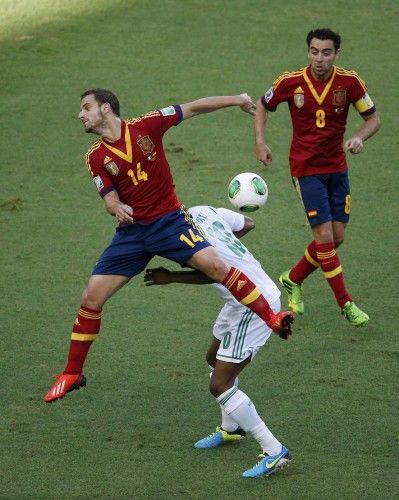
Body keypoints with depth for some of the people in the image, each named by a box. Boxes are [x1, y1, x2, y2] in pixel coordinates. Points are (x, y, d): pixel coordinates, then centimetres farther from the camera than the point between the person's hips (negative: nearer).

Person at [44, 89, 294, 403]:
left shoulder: (145, 127, -6)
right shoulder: (96, 157, 1)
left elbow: (192, 109, 0)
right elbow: (110, 199, -4)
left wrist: (237, 100, -1)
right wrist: (117, 208, -29)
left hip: (169, 221, -3)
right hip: (132, 231, 3)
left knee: (214, 264, -25)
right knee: (91, 298, -1)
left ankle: (271, 318, -18)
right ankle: (72, 374, 12)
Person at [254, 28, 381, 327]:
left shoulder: (350, 82, -9)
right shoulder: (291, 82, -11)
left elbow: (373, 118, 0)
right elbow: (263, 106, 7)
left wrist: (360, 137, -21)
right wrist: (260, 142, -4)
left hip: (337, 167, 3)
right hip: (306, 169, -3)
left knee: (337, 237, 6)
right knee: (325, 237, -10)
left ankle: (293, 280, 30)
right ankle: (346, 304, 0)